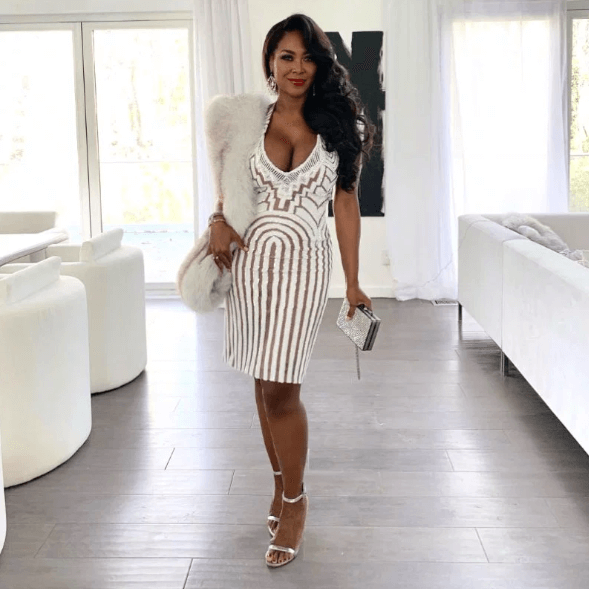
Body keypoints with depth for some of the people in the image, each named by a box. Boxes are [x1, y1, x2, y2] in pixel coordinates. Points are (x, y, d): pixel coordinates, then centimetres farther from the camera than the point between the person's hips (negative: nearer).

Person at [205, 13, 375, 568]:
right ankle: (282, 482, 30)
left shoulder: (336, 125, 1)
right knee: (265, 382, 11)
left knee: (281, 390, -4)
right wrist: (218, 220, -7)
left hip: (302, 263, -2)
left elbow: (345, 205, 3)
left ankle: (294, 500, 14)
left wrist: (352, 283, 2)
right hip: (251, 259, 3)